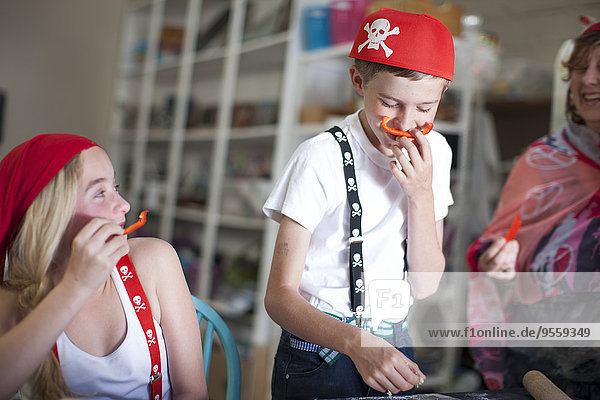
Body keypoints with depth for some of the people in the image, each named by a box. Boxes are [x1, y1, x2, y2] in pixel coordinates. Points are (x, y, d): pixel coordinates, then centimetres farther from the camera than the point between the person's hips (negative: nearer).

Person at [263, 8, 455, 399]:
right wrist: (356, 343, -34)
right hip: (322, 349, -4)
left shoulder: (434, 152, -1)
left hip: (401, 351, 4)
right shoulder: (322, 158, -16)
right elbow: (279, 295, -18)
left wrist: (422, 194, -15)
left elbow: (426, 288, -2)